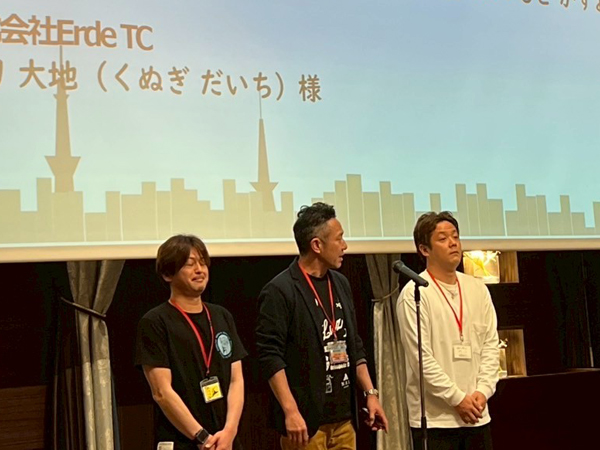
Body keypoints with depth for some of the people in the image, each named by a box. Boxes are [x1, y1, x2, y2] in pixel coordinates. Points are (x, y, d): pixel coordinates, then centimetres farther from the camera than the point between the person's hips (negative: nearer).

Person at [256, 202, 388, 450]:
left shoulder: (341, 284, 13)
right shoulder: (280, 290, -10)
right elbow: (270, 356, -15)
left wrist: (370, 393, 14)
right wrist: (291, 411, -19)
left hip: (344, 417, 7)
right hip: (305, 420, -7)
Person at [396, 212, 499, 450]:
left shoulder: (477, 289, 9)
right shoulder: (414, 294, -10)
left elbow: (490, 345, 9)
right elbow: (421, 357, -13)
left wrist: (483, 391, -5)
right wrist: (457, 398, -13)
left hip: (476, 414, 6)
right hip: (433, 416, -5)